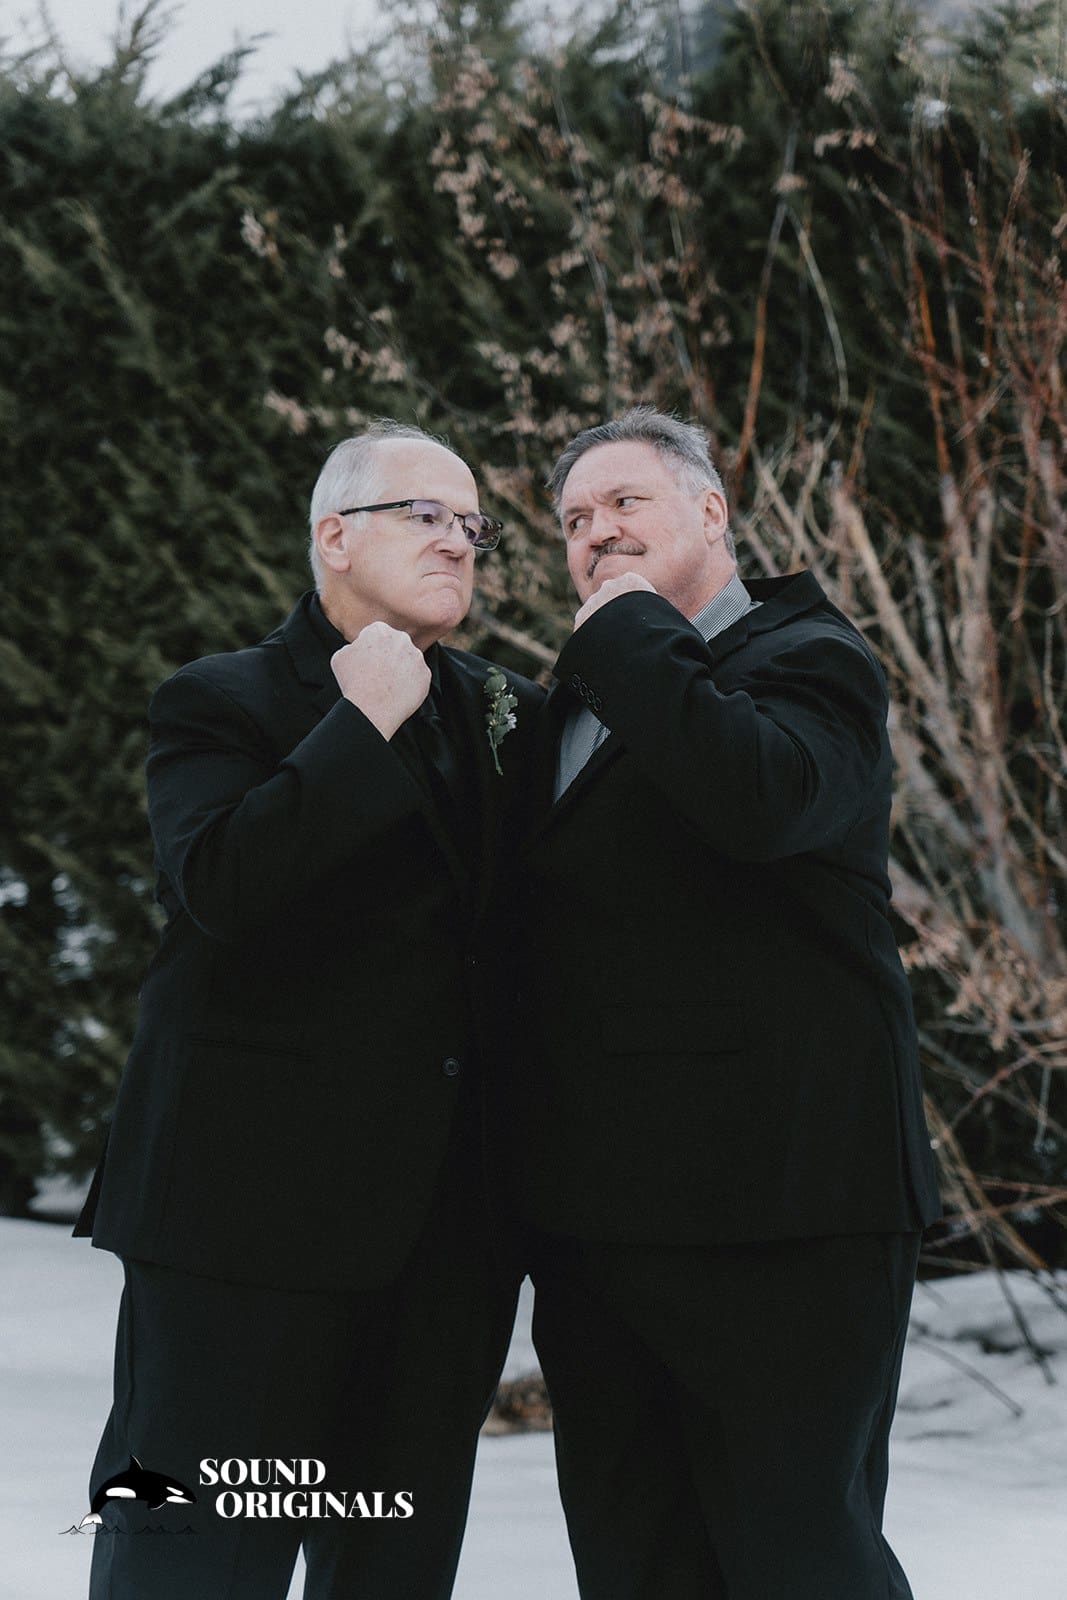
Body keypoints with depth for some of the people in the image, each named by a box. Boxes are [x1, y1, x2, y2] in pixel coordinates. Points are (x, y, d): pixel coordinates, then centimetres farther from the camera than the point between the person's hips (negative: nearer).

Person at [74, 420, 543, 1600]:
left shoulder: (506, 713, 16)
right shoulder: (222, 704, -2)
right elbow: (214, 885, -21)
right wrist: (362, 721, -19)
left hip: (447, 1228, 6)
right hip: (258, 1208, -6)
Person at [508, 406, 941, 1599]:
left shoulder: (809, 663, -4)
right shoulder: (578, 703, 20)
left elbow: (760, 796, -27)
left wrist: (631, 629, -15)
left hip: (773, 1209, -8)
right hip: (592, 1217, 8)